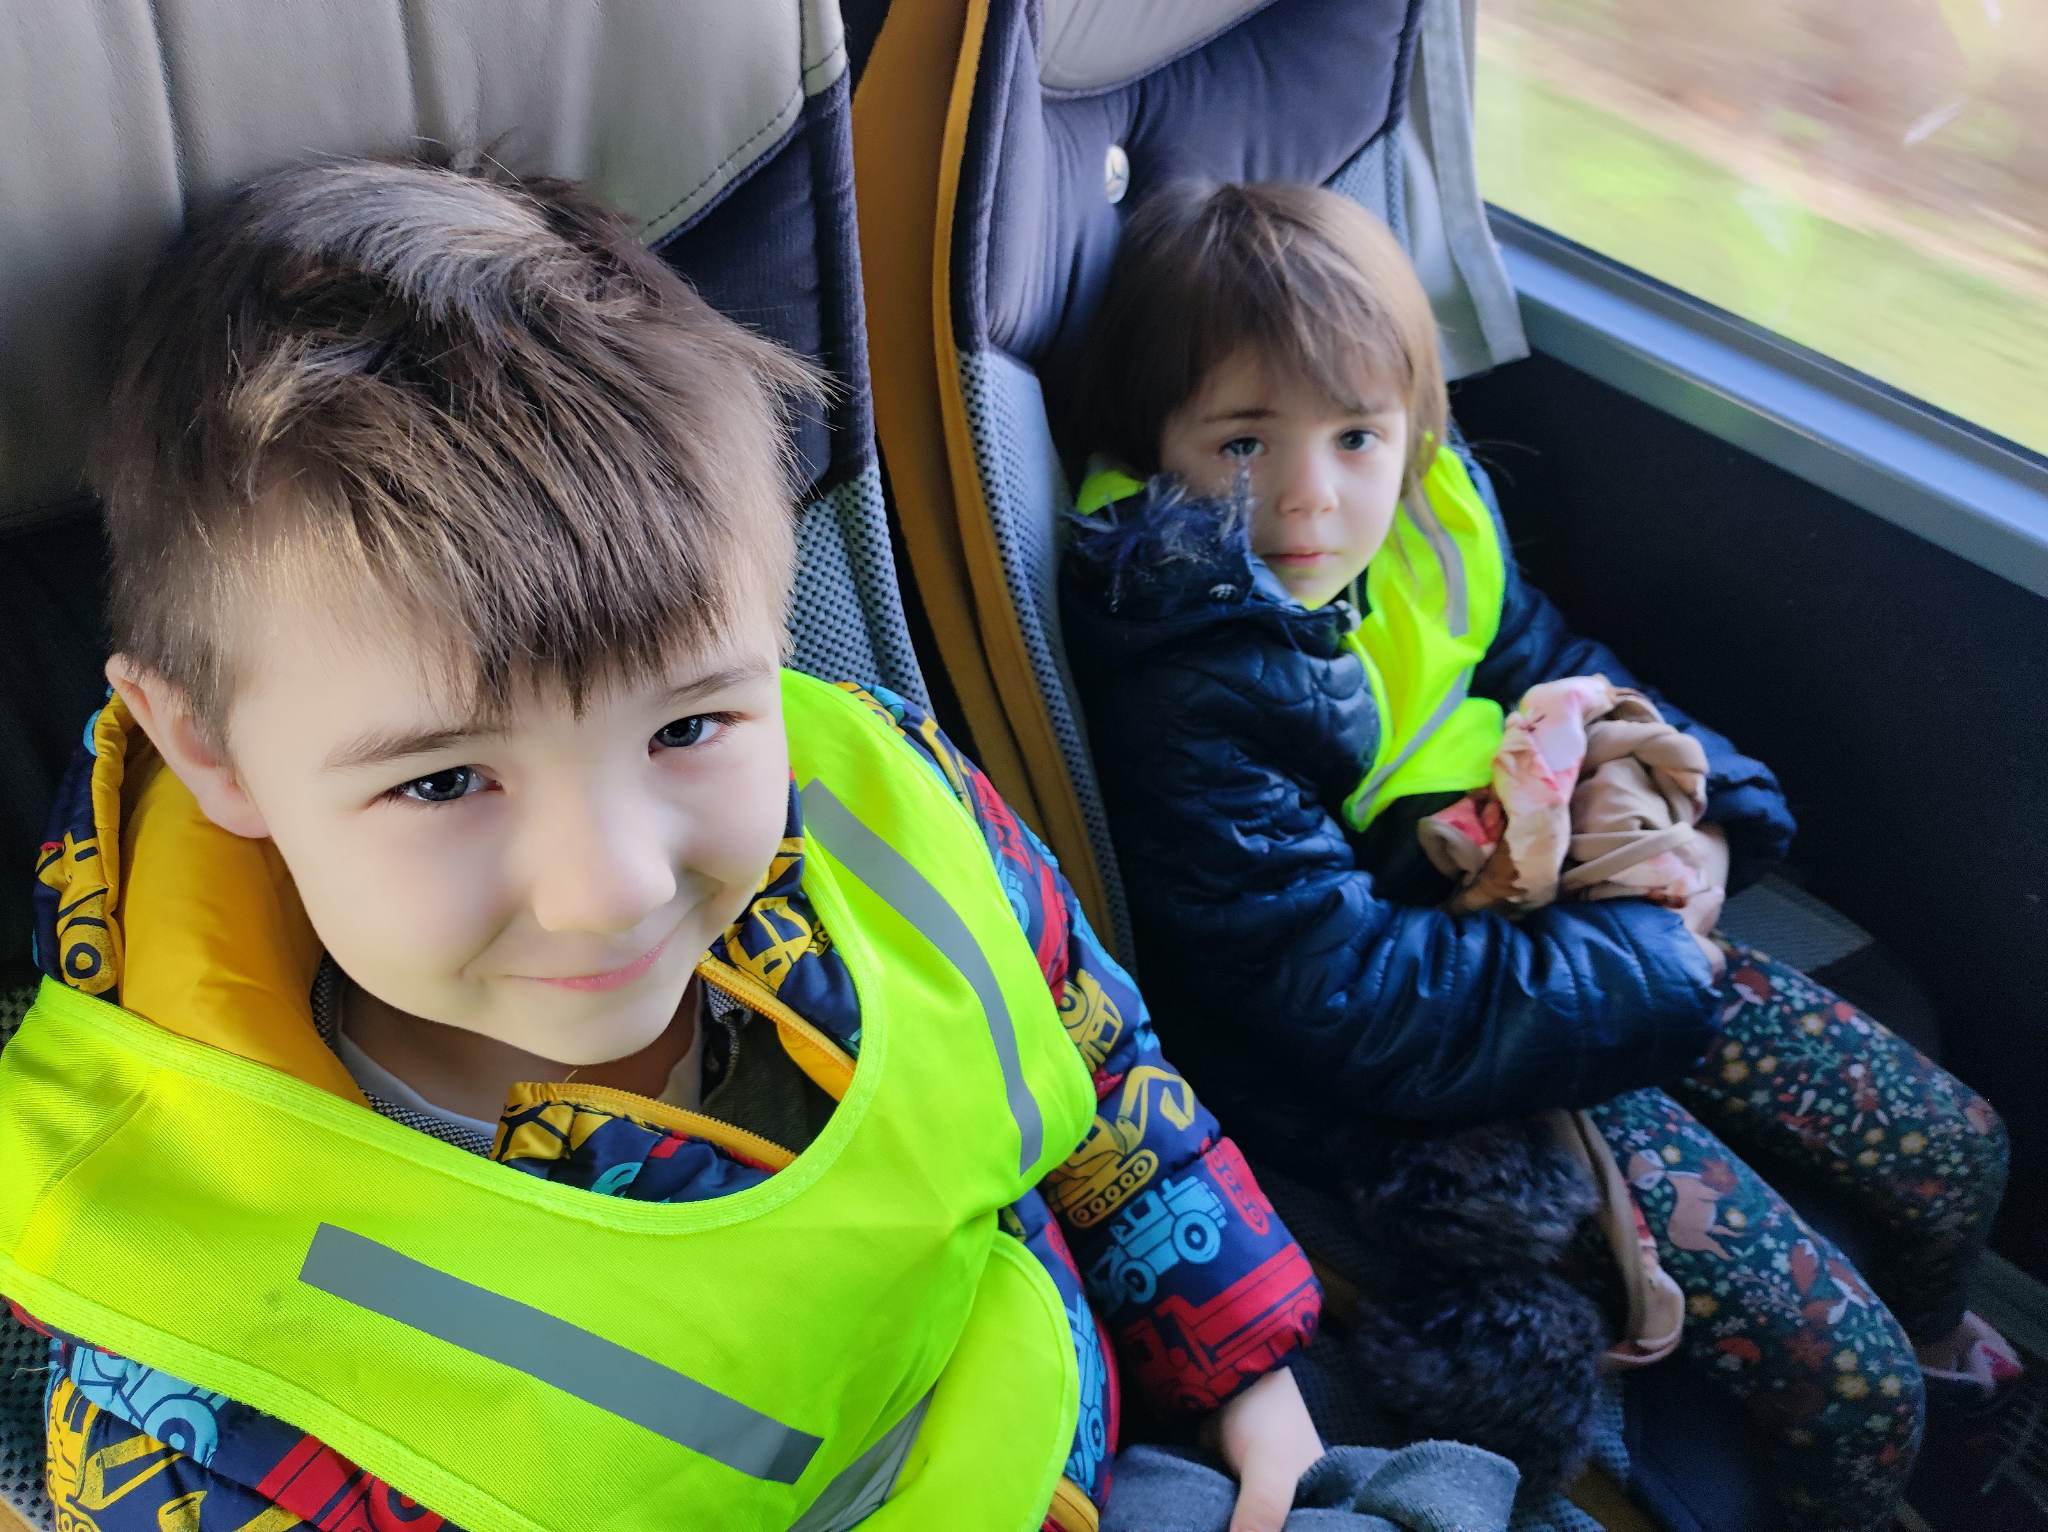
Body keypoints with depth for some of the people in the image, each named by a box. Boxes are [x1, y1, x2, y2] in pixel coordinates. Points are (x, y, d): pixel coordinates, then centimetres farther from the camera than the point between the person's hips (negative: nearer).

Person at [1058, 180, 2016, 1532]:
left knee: (1956, 1148, 15)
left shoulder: (1430, 528, -4)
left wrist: (1696, 818, -3)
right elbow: (1354, 1001, -29)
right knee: (1849, 1383, -7)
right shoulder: (1188, 708, -28)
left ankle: (1943, 1344, 50)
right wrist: (1635, 966, -18)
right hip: (1438, 1088, -7)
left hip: (1616, 943, 8)